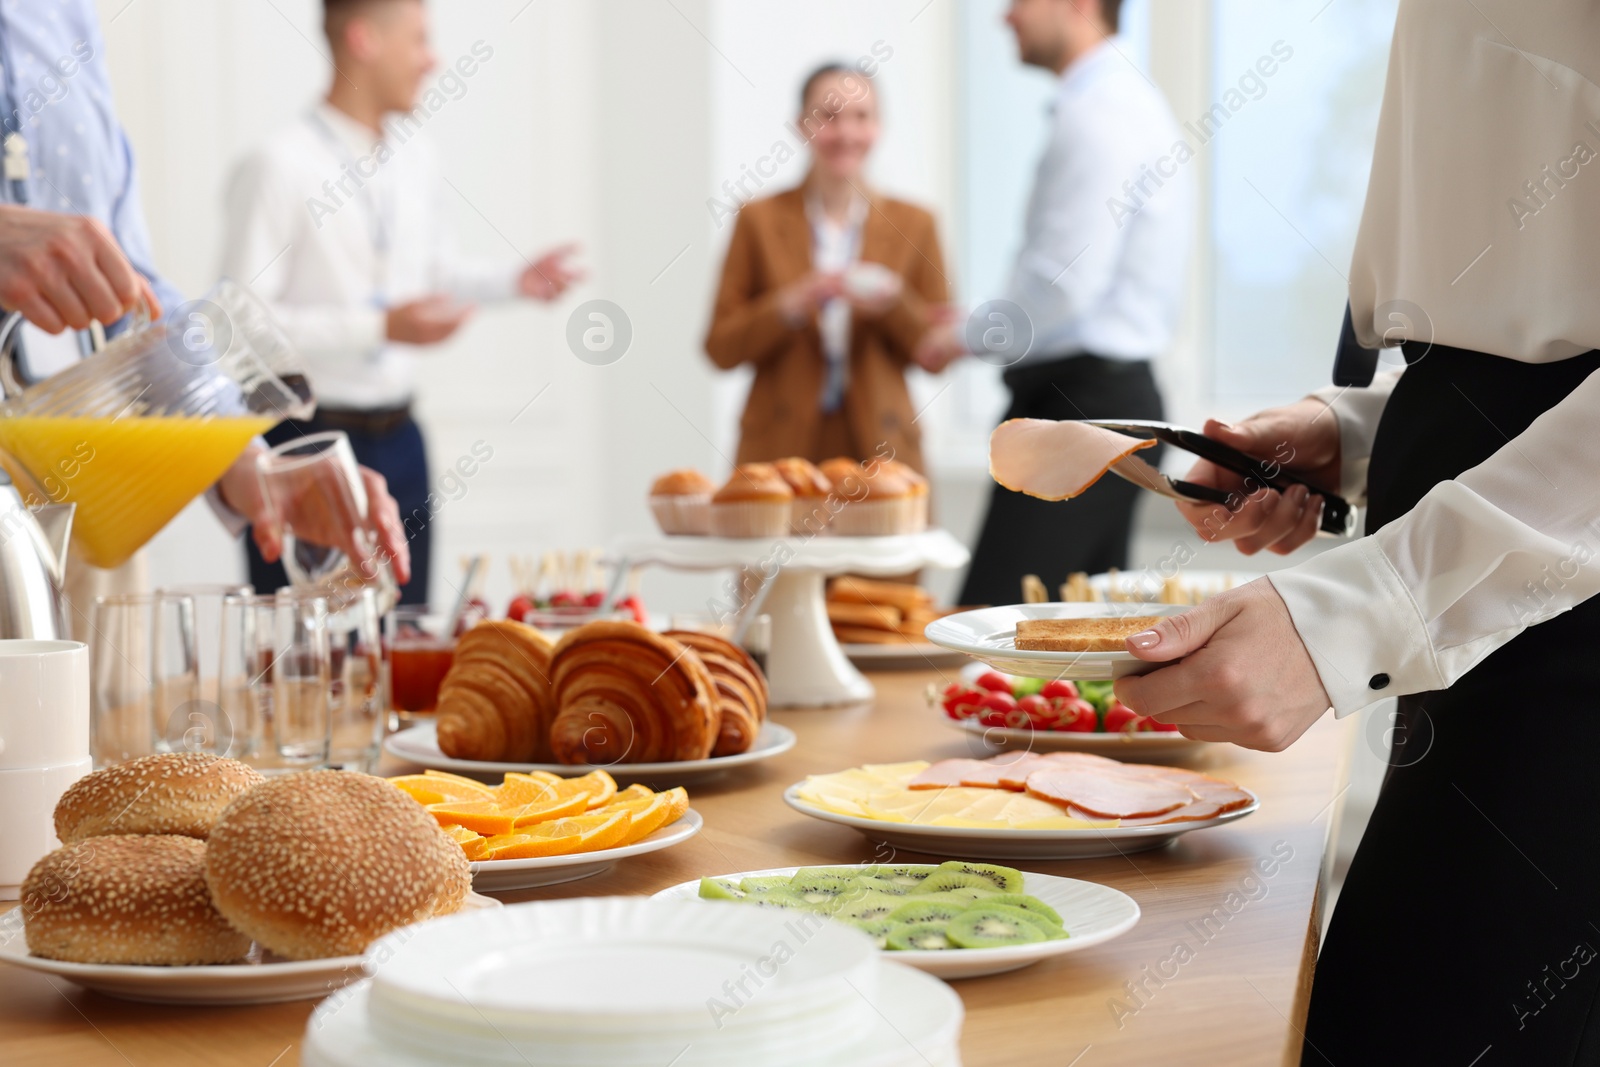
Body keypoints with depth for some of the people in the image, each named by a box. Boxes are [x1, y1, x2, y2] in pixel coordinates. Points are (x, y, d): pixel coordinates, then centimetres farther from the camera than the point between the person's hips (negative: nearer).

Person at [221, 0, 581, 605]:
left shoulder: (414, 158, 9)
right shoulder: (278, 166, -14)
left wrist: (514, 281, 6)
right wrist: (380, 327, -22)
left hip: (397, 437, 7)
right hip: (307, 436, -7)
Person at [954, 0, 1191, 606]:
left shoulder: (1095, 113, -14)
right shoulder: (1131, 101, 19)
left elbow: (1065, 282, -22)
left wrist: (971, 335, -7)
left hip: (1081, 400, -11)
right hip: (1115, 393, 11)